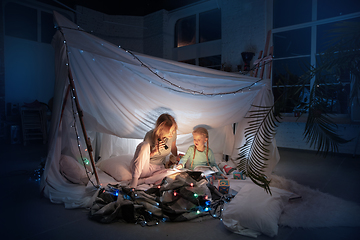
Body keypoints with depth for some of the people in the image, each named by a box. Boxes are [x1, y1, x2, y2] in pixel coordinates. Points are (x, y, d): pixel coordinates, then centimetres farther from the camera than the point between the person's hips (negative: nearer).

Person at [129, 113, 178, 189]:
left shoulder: (173, 134, -9)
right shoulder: (150, 136, -20)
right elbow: (143, 156, -10)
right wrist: (155, 152, -28)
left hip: (158, 169, 3)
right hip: (143, 168, -3)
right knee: (144, 145, -34)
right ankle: (134, 179, -34)